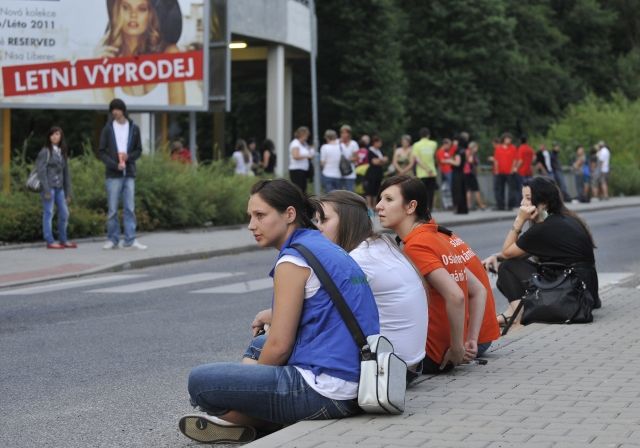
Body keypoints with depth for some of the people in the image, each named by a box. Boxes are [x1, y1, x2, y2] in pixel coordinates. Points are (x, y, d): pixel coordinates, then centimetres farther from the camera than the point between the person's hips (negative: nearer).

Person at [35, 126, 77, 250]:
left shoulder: (62, 153, 17)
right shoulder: (45, 152, -2)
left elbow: (66, 173, 19)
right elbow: (41, 171, -10)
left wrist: (68, 192, 15)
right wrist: (46, 190, -17)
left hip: (59, 188, 7)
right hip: (49, 187, -7)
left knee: (64, 213, 8)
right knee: (48, 213, -5)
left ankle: (63, 240, 18)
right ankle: (50, 241, -3)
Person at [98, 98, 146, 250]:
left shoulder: (134, 128, 7)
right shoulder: (108, 129, 2)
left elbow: (138, 150, 10)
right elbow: (101, 152, -1)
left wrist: (129, 157, -11)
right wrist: (115, 165, -14)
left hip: (129, 174, 2)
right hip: (113, 175, -2)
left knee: (130, 209, 1)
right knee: (112, 210, 2)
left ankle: (130, 240, 2)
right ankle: (113, 239, 9)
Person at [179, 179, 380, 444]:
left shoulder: (293, 260, -10)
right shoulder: (327, 249, 16)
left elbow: (279, 346, -11)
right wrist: (276, 315, 19)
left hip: (325, 393, -10)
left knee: (200, 381, -10)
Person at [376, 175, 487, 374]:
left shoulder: (417, 245, -17)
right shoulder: (438, 238, 11)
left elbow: (455, 296, -28)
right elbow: (479, 291, 16)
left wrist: (457, 348, -18)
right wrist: (471, 341, 10)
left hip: (430, 355, -9)